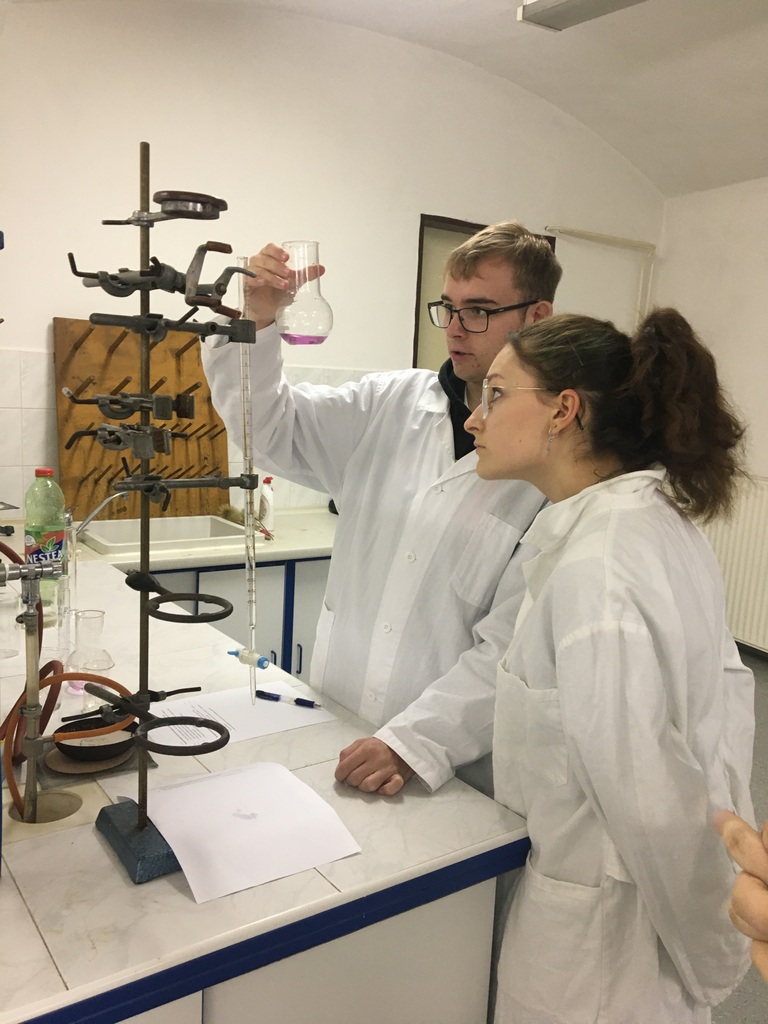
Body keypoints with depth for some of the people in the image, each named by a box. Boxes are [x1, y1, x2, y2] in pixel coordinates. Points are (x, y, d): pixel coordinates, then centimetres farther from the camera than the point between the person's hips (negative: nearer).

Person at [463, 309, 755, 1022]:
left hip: (604, 911, -8)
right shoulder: (657, 517, 0)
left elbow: (650, 799, -29)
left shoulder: (593, 567, -29)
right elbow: (726, 692, 8)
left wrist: (711, 961, -12)